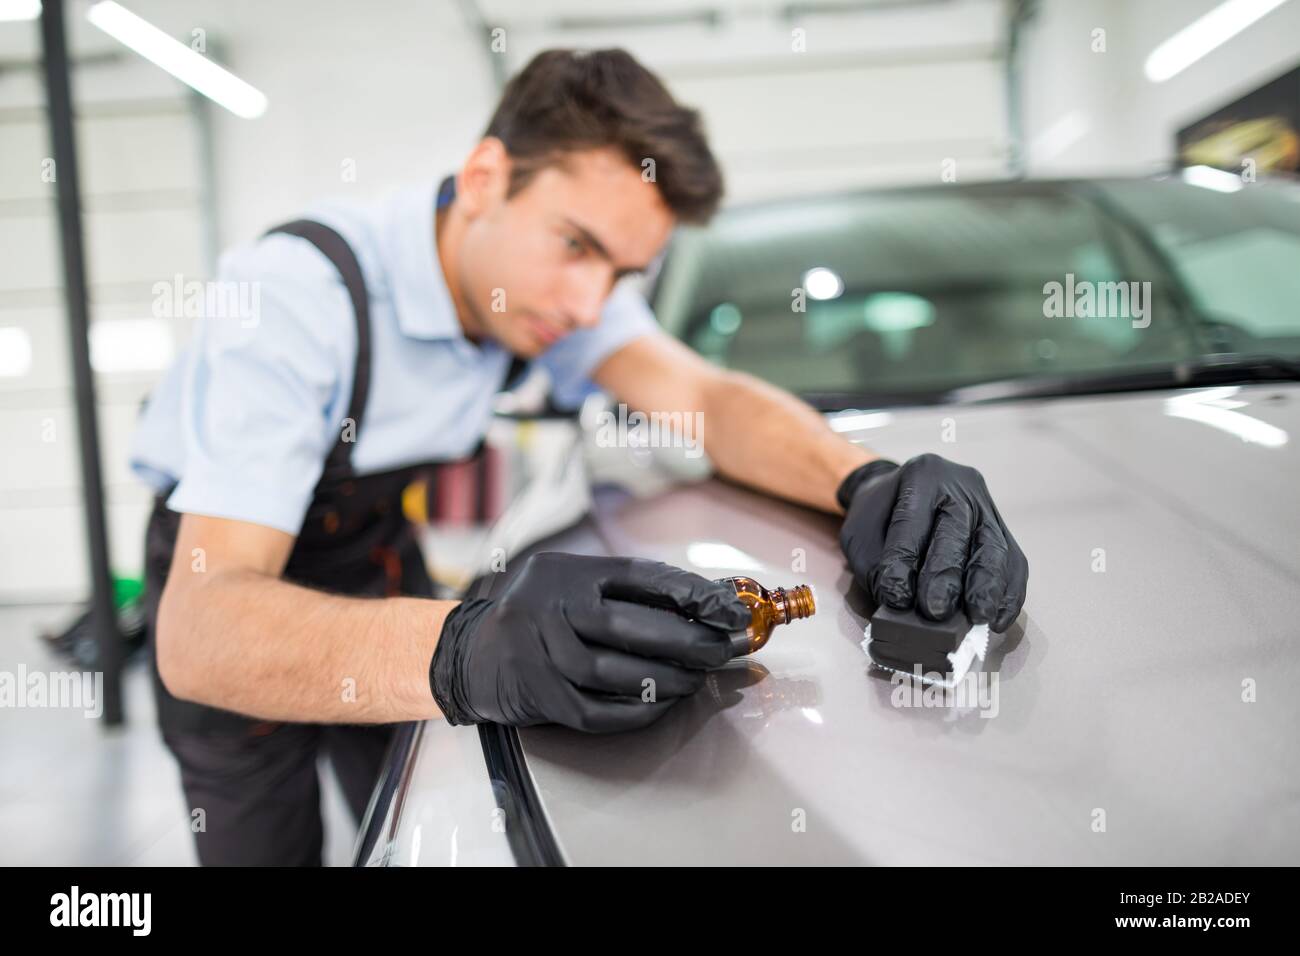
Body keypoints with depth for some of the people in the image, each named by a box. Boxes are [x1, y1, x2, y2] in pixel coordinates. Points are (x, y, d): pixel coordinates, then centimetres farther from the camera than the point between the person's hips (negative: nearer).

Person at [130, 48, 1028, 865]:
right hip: (226, 560, -4)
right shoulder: (299, 291, -35)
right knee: (265, 842, 4)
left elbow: (708, 398, -18)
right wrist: (467, 653, -63)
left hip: (369, 542, 5)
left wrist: (870, 481, -39)